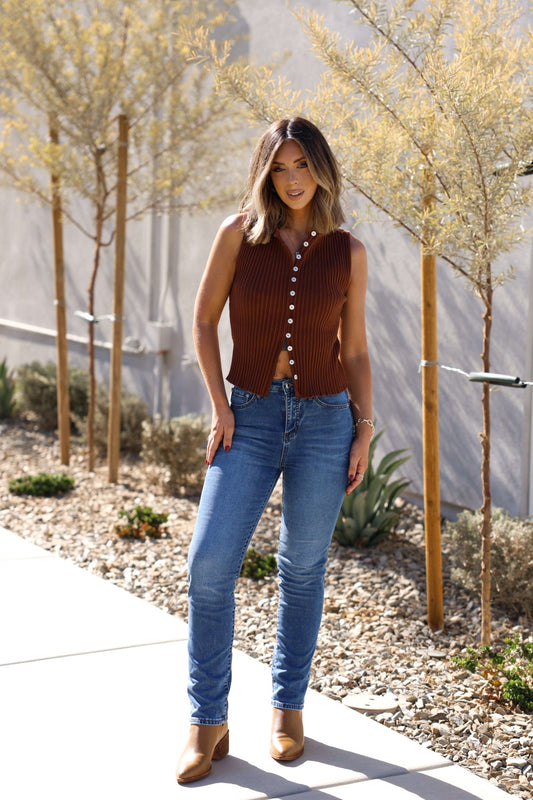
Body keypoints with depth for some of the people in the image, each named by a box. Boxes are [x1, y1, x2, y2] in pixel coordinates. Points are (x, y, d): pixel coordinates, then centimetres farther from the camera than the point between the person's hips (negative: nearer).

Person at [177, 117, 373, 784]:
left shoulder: (348, 252, 2)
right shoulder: (240, 232, -1)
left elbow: (355, 349, 8)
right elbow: (204, 319, 4)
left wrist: (365, 429, 0)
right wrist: (219, 406, -4)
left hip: (325, 418, 1)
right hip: (251, 417, 0)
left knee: (302, 570, 8)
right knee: (210, 563, -10)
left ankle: (288, 709, 25)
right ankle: (209, 723, 3)